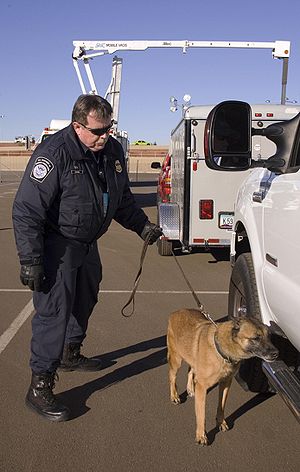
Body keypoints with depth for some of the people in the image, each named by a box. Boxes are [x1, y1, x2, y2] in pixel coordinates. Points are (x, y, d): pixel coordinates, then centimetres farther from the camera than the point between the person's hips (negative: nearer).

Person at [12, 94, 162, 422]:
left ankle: (70, 355, 45)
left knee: (84, 301, 21)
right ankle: (39, 388, -1)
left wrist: (142, 225, 6)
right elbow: (26, 211, -24)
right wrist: (30, 261, -26)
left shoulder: (112, 150, 0)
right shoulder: (53, 153, -24)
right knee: (54, 312, -11)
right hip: (57, 246, -8)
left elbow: (122, 198, 16)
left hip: (87, 243, 8)